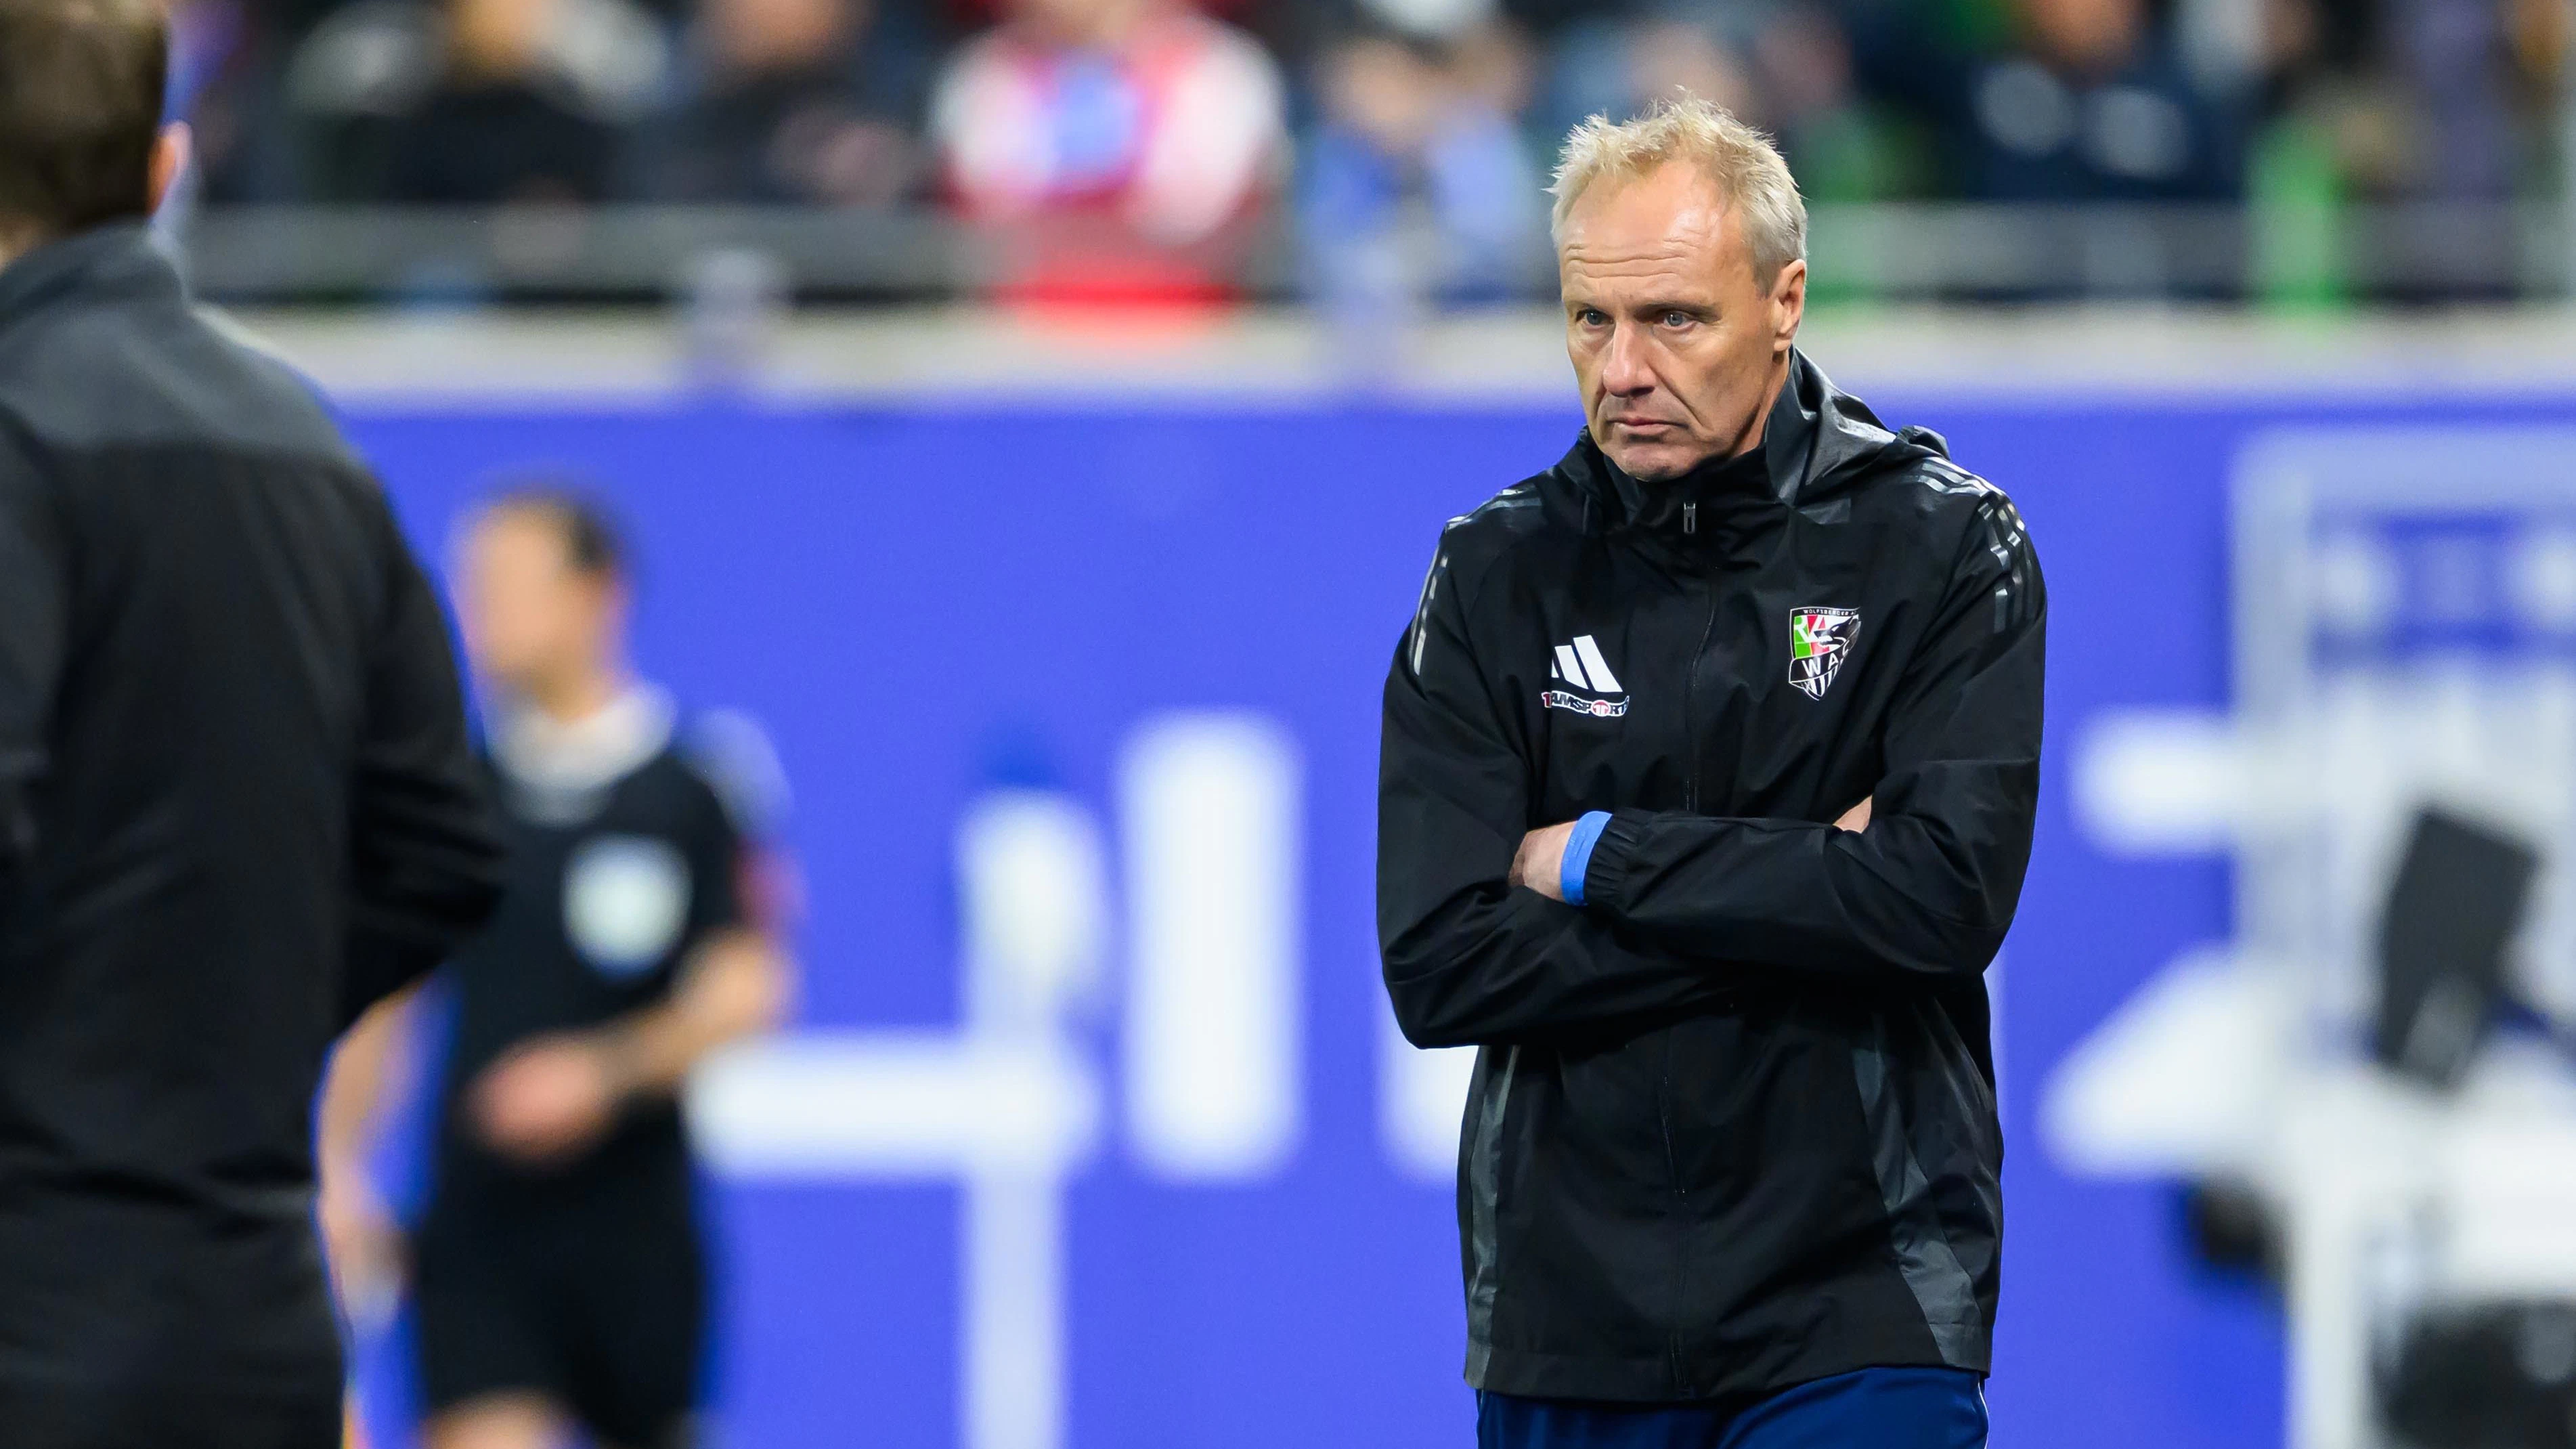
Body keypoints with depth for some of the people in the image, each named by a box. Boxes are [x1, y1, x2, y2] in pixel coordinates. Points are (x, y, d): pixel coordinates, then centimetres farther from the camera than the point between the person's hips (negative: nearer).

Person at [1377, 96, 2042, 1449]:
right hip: (1566, 1320, 3)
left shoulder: (1943, 548, -2)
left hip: (1856, 1319, -2)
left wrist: (1601, 861, -11)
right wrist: (1807, 897, -12)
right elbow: (1439, 967, -7)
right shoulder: (1499, 572, 4)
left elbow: (1950, 897, -16)